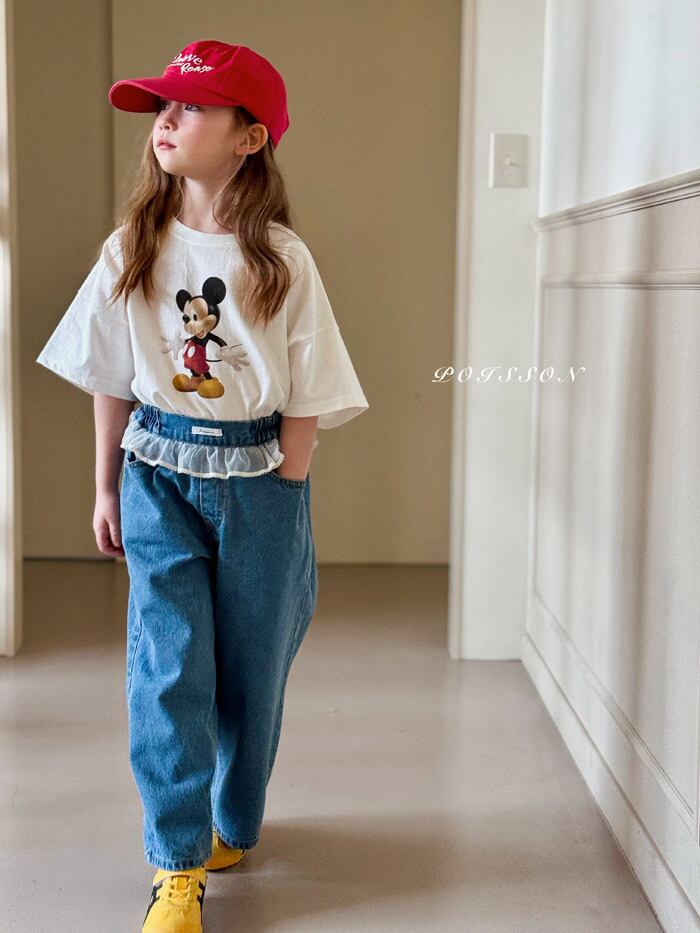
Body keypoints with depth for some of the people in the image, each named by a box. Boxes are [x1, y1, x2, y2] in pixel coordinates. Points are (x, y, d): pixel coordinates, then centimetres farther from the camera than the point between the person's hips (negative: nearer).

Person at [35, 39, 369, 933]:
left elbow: (305, 398, -4)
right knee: (168, 664, -4)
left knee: (250, 666, 11)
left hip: (257, 479, -1)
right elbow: (111, 381, 6)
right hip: (160, 472, 1)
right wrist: (107, 489, 8)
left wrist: (283, 504, -3)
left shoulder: (281, 258, -8)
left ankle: (232, 823, 35)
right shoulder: (133, 248, -1)